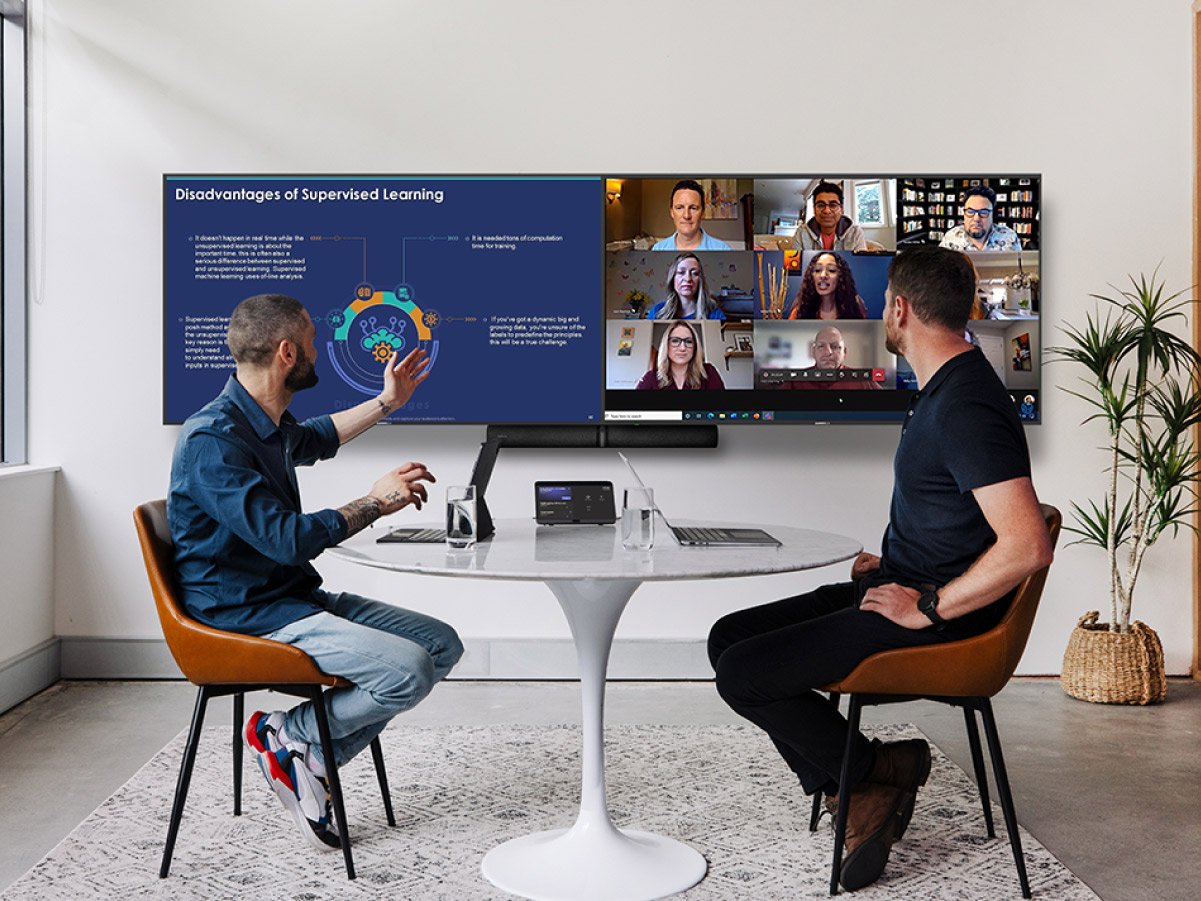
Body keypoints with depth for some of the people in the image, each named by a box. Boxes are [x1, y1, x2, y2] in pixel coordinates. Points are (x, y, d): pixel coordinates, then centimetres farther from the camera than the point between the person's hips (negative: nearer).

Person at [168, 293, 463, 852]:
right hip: (246, 615, -10)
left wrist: (387, 403, 37)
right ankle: (286, 736, -1)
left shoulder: (269, 423, 10)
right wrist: (375, 502, -15)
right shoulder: (212, 440, -20)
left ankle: (309, 760, 2)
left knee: (442, 644, 0)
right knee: (408, 672, -25)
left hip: (297, 598, 10)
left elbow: (314, 439, 36)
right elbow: (289, 540, -26)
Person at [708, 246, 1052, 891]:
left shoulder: (966, 407, -22)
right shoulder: (941, 388, 12)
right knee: (729, 638, 4)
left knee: (742, 676, -16)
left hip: (943, 613, -11)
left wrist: (928, 607, -21)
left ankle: (875, 770, 5)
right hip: (906, 587, 11)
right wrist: (889, 565, 14)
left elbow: (1028, 545, -31)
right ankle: (852, 792, 3)